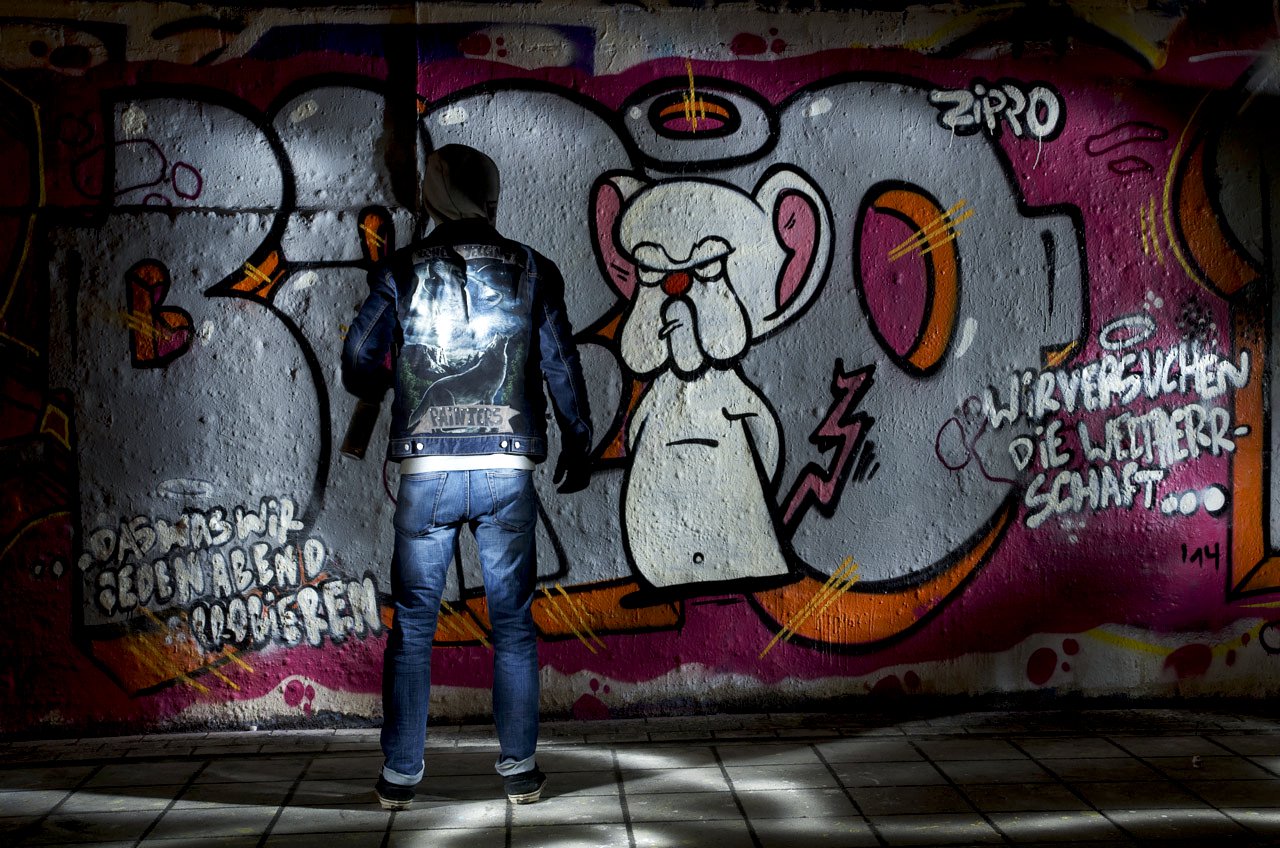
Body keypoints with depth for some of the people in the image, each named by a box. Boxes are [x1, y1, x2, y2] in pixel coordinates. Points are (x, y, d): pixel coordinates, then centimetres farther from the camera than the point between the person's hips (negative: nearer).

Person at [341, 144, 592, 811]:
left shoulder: (400, 273, 2)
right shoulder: (530, 271, 4)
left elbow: (358, 367, 4)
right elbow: (562, 368, 5)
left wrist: (380, 389, 27)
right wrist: (577, 445, 19)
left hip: (425, 472, 0)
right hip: (507, 471, 1)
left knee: (412, 624, 8)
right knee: (512, 622, 10)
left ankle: (399, 776, 11)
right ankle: (520, 770, 14)